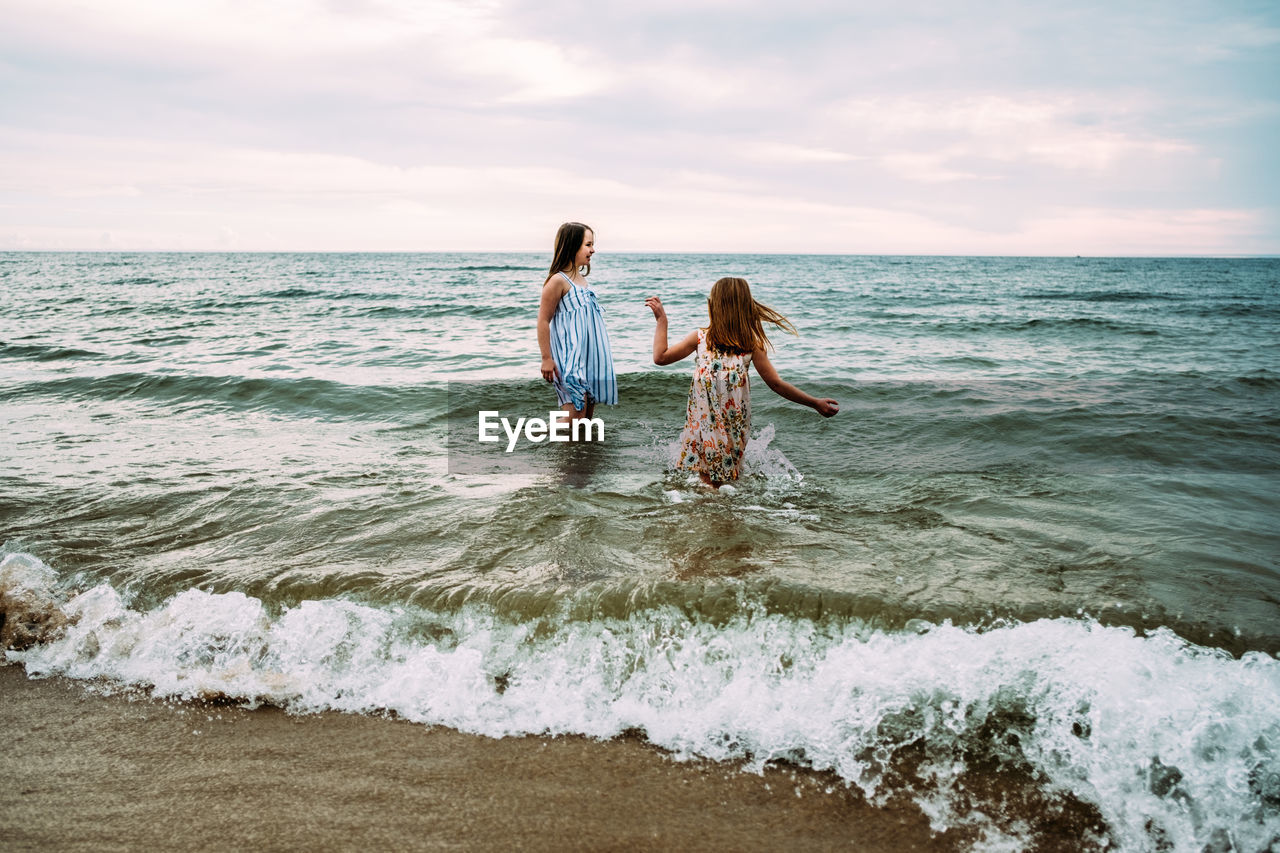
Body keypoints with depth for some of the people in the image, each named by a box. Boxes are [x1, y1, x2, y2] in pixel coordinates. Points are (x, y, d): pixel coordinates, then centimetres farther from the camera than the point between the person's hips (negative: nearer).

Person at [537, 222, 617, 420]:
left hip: (588, 356, 9)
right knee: (576, 409, -14)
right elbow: (543, 321, -14)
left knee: (588, 405, 12)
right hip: (570, 358, -9)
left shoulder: (581, 278, 13)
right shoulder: (558, 280, -14)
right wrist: (546, 358, -17)